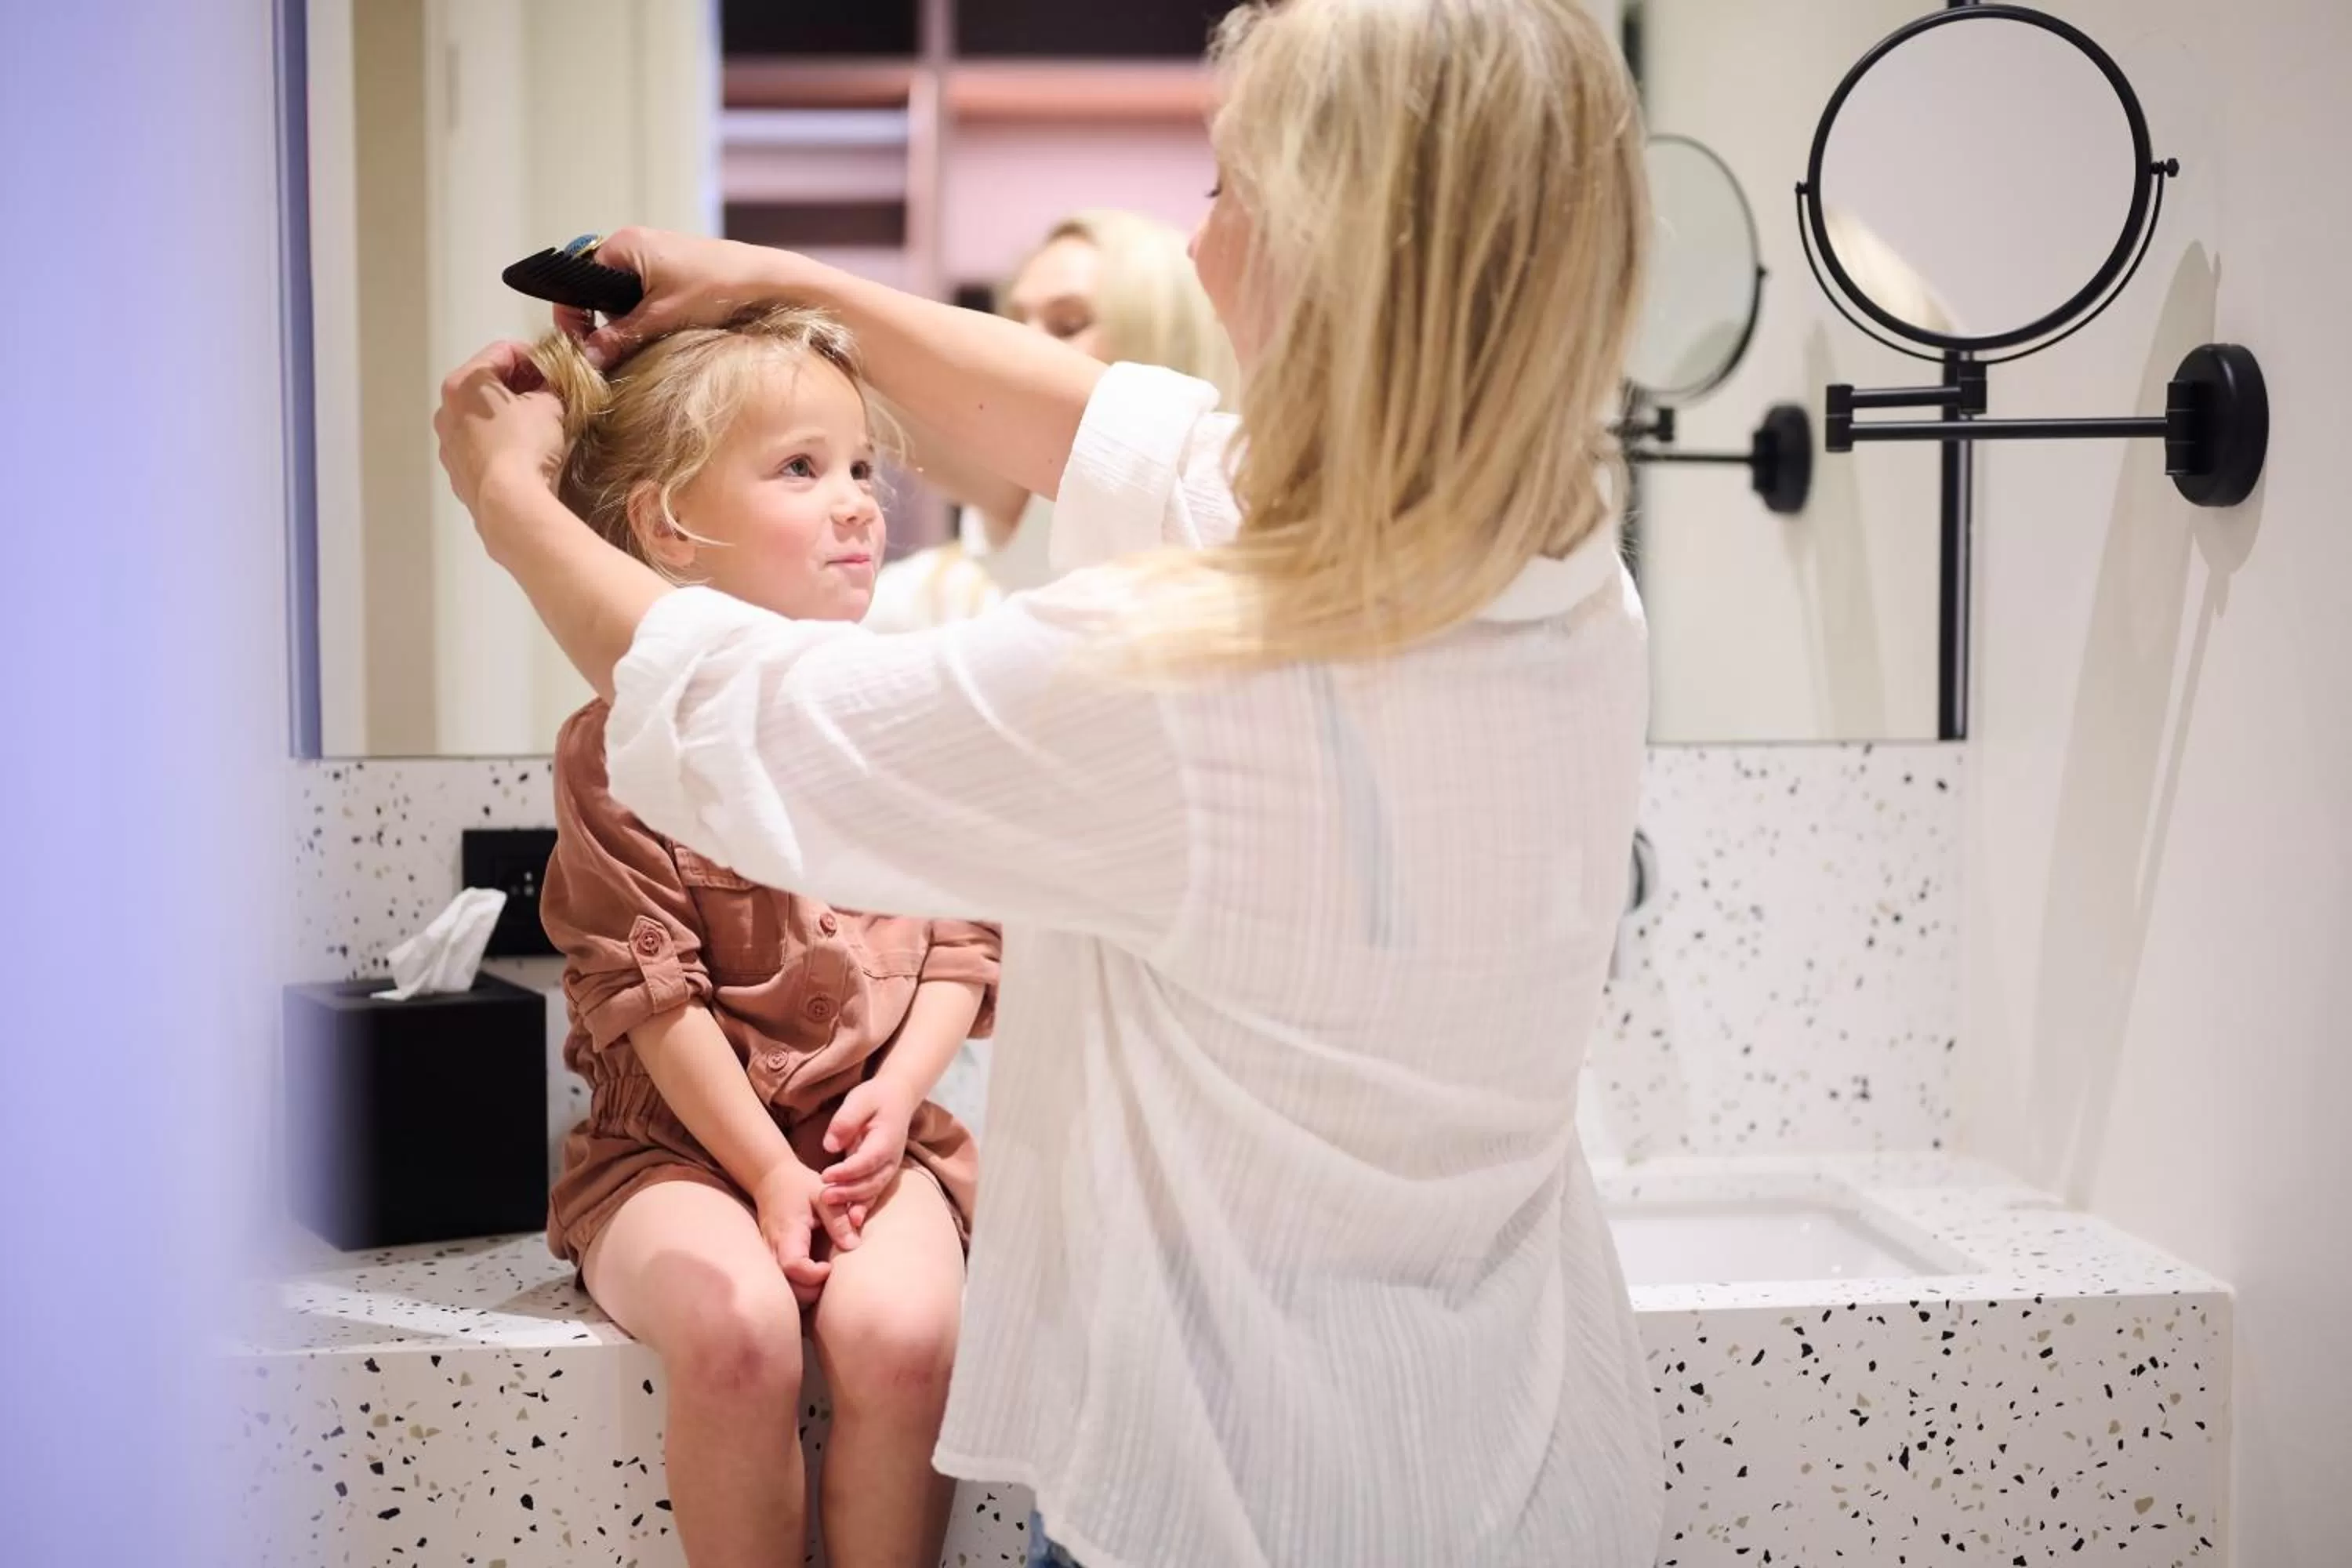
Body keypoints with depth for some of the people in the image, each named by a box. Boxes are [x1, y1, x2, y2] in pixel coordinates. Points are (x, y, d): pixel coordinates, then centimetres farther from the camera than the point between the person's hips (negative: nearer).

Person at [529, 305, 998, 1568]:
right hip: (677, 1137, -2)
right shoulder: (619, 746, -8)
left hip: (869, 1124, 3)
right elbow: (648, 991, -9)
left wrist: (900, 1089, -10)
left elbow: (964, 936, 6)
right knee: (733, 1324, -31)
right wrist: (768, 1172, -13)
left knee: (899, 1324, -26)